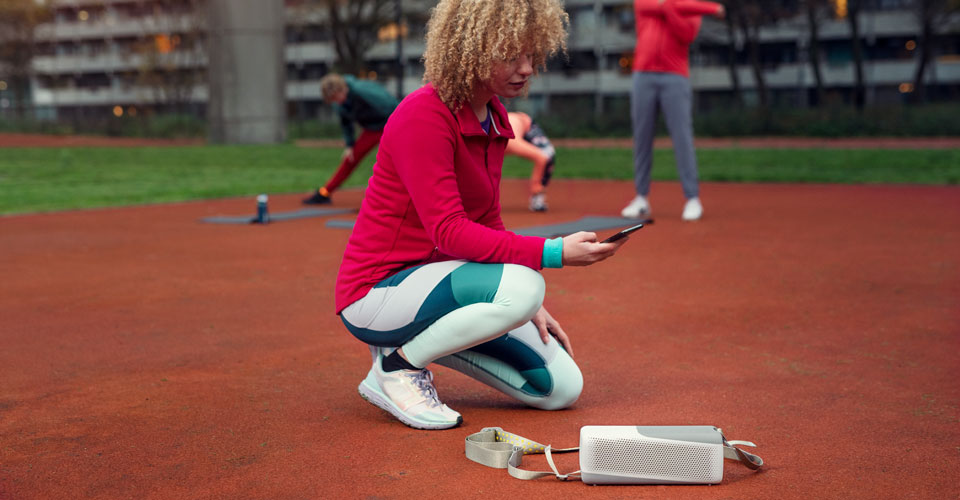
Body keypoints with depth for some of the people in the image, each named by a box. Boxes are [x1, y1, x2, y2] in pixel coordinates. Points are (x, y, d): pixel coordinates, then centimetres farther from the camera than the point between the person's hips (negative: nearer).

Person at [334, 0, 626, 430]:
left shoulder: (495, 119, 6)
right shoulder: (422, 116, -21)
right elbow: (449, 231, -27)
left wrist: (531, 307, 4)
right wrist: (554, 253, -33)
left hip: (432, 278, 8)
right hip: (376, 294, -8)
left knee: (562, 387, 3)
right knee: (521, 286, -33)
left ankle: (418, 340, 13)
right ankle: (397, 366, -12)